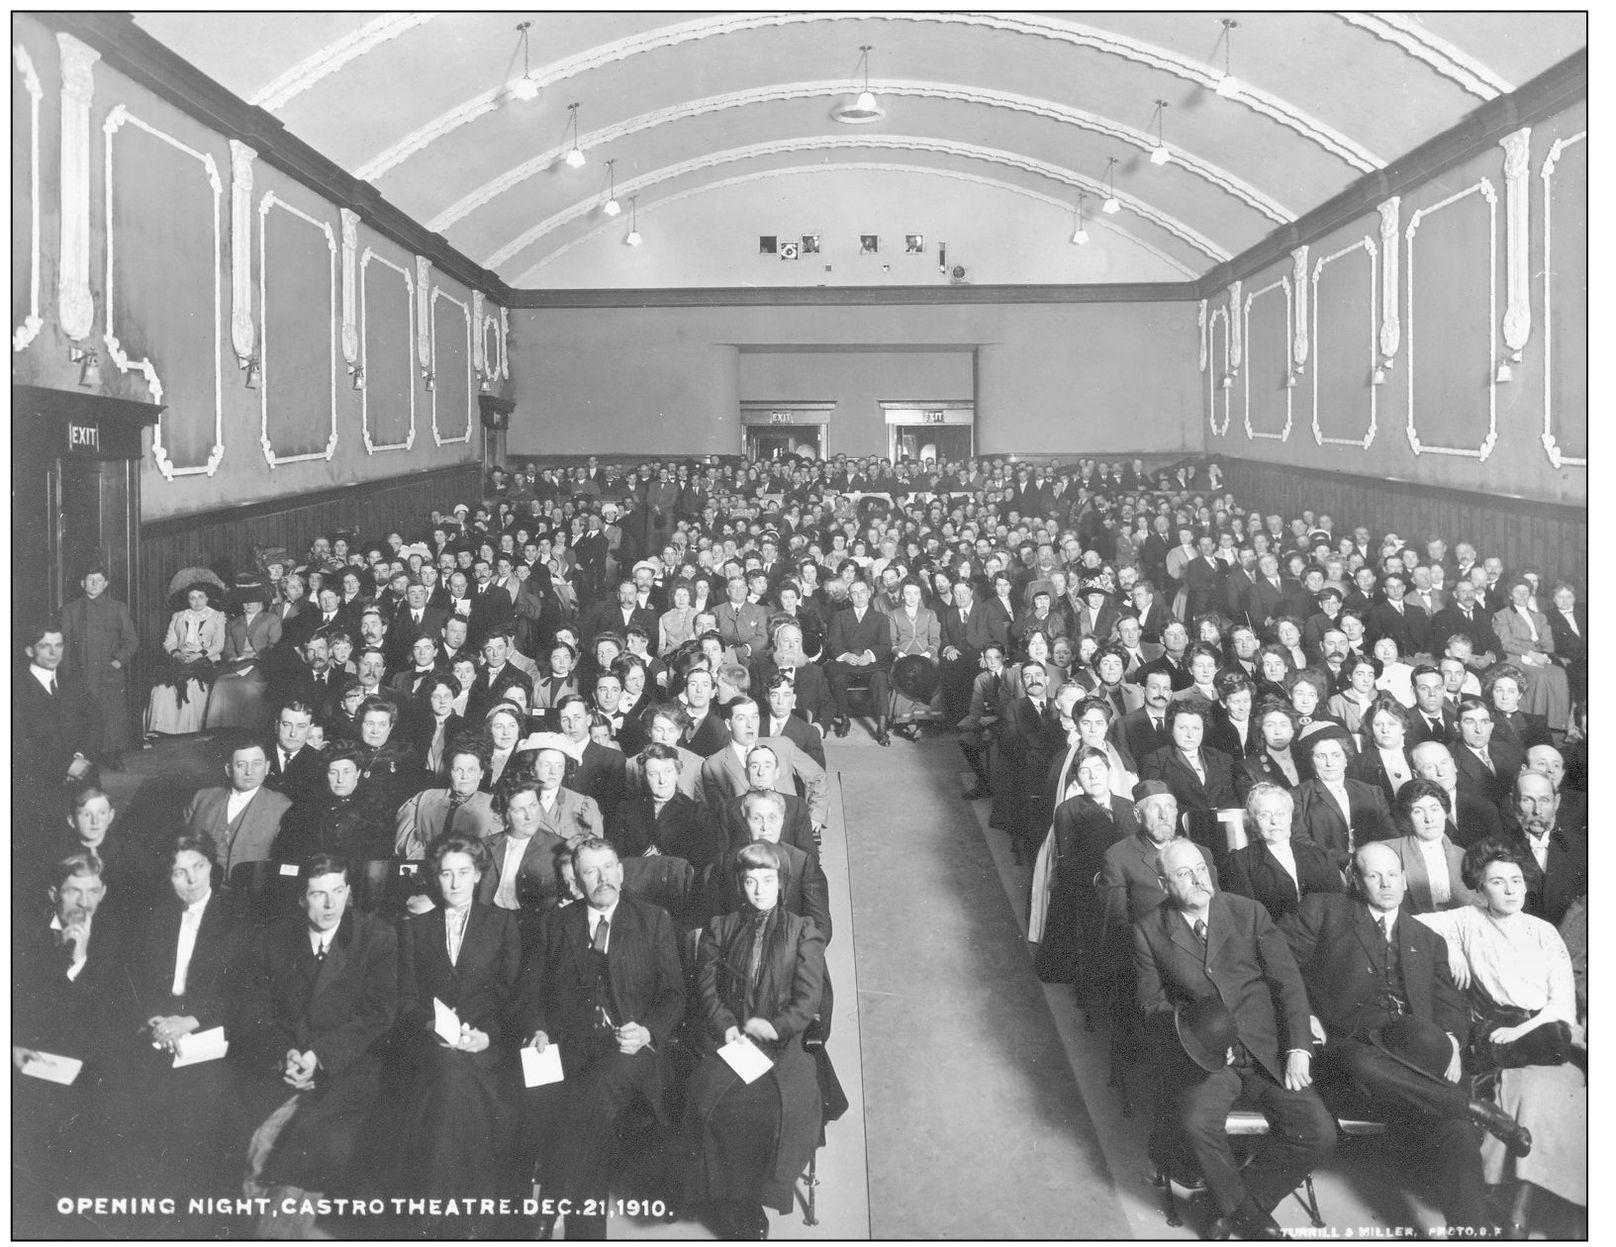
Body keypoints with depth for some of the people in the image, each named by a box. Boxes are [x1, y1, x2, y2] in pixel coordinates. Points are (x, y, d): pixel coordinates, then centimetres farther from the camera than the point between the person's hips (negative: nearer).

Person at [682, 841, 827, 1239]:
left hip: (781, 1041, -1)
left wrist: (774, 1027, -10)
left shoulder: (803, 932, 11)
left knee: (780, 1103, -29)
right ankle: (725, 1202, -10)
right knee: (711, 1098, -27)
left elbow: (808, 998, 3)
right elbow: (706, 986, 7)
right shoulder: (720, 928, 17)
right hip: (726, 1035, 1)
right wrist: (727, 1027, -9)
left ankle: (757, 1198, -9)